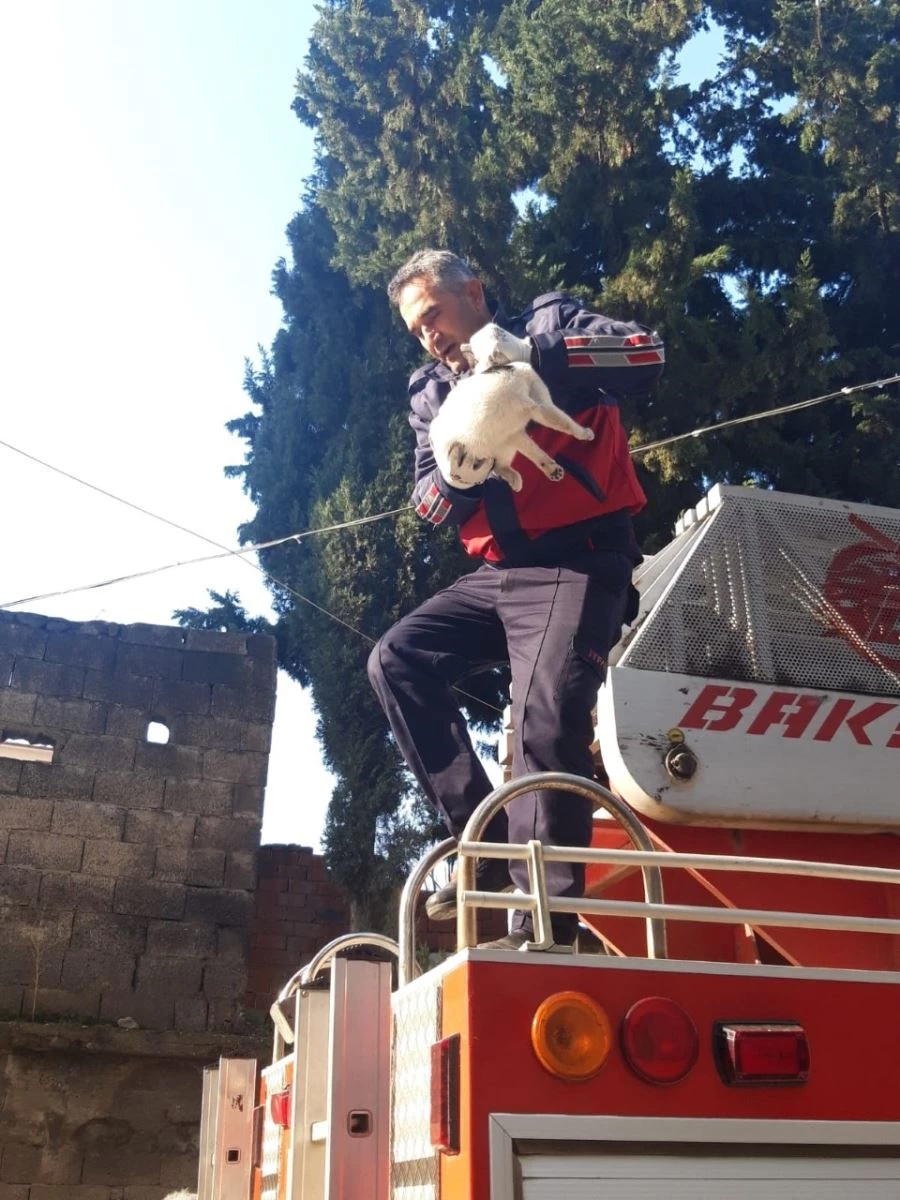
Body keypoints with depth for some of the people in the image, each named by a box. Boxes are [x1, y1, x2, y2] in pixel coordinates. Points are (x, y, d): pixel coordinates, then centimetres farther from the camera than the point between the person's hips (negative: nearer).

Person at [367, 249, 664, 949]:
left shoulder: (549, 324, 5)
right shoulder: (431, 396, 18)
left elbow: (647, 354, -13)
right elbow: (432, 507, 9)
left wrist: (529, 354, -21)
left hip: (578, 564, -6)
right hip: (499, 575, 7)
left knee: (547, 720, -22)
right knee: (398, 660, -9)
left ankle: (545, 923, -17)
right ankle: (487, 840, -7)